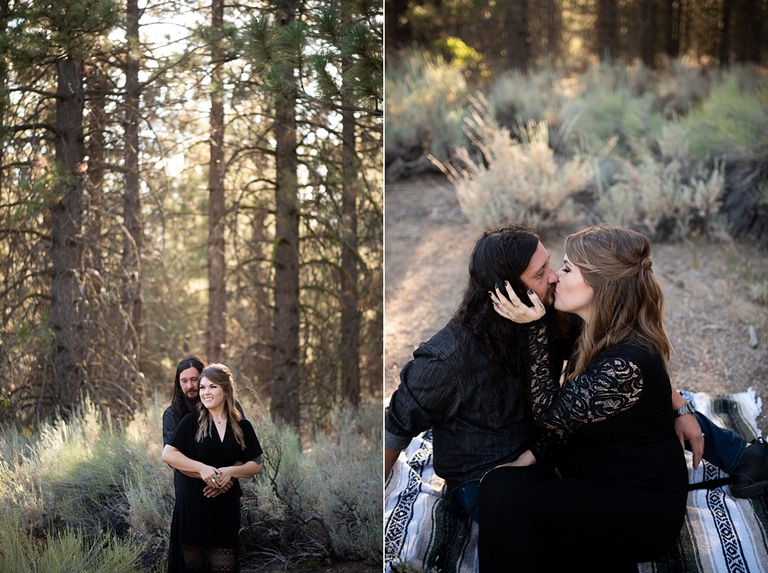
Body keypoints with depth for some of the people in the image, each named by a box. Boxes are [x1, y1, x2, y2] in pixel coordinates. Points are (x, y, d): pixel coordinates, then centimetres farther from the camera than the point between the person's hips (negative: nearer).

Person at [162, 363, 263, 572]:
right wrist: (201, 468, -16)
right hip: (192, 502, -1)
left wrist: (231, 471, -13)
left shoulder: (242, 427, 5)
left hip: (225, 505, 1)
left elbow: (256, 465, 6)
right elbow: (167, 454, -6)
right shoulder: (191, 421, -1)